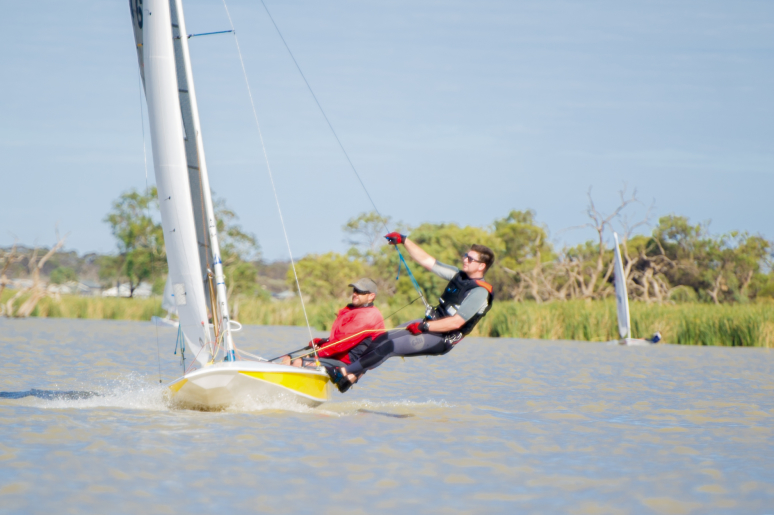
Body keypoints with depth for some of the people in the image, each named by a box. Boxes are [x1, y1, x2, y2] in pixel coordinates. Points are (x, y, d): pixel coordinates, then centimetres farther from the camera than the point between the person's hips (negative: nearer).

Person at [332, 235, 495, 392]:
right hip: (428, 323, 8)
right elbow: (426, 260, 11)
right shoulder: (459, 275, 7)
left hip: (441, 340, -8)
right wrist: (404, 240, 6)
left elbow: (456, 322, -24)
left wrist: (424, 327, -22)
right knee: (381, 339, -1)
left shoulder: (480, 293, -18)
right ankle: (353, 375, 5)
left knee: (390, 347, -18)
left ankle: (346, 371, -11)